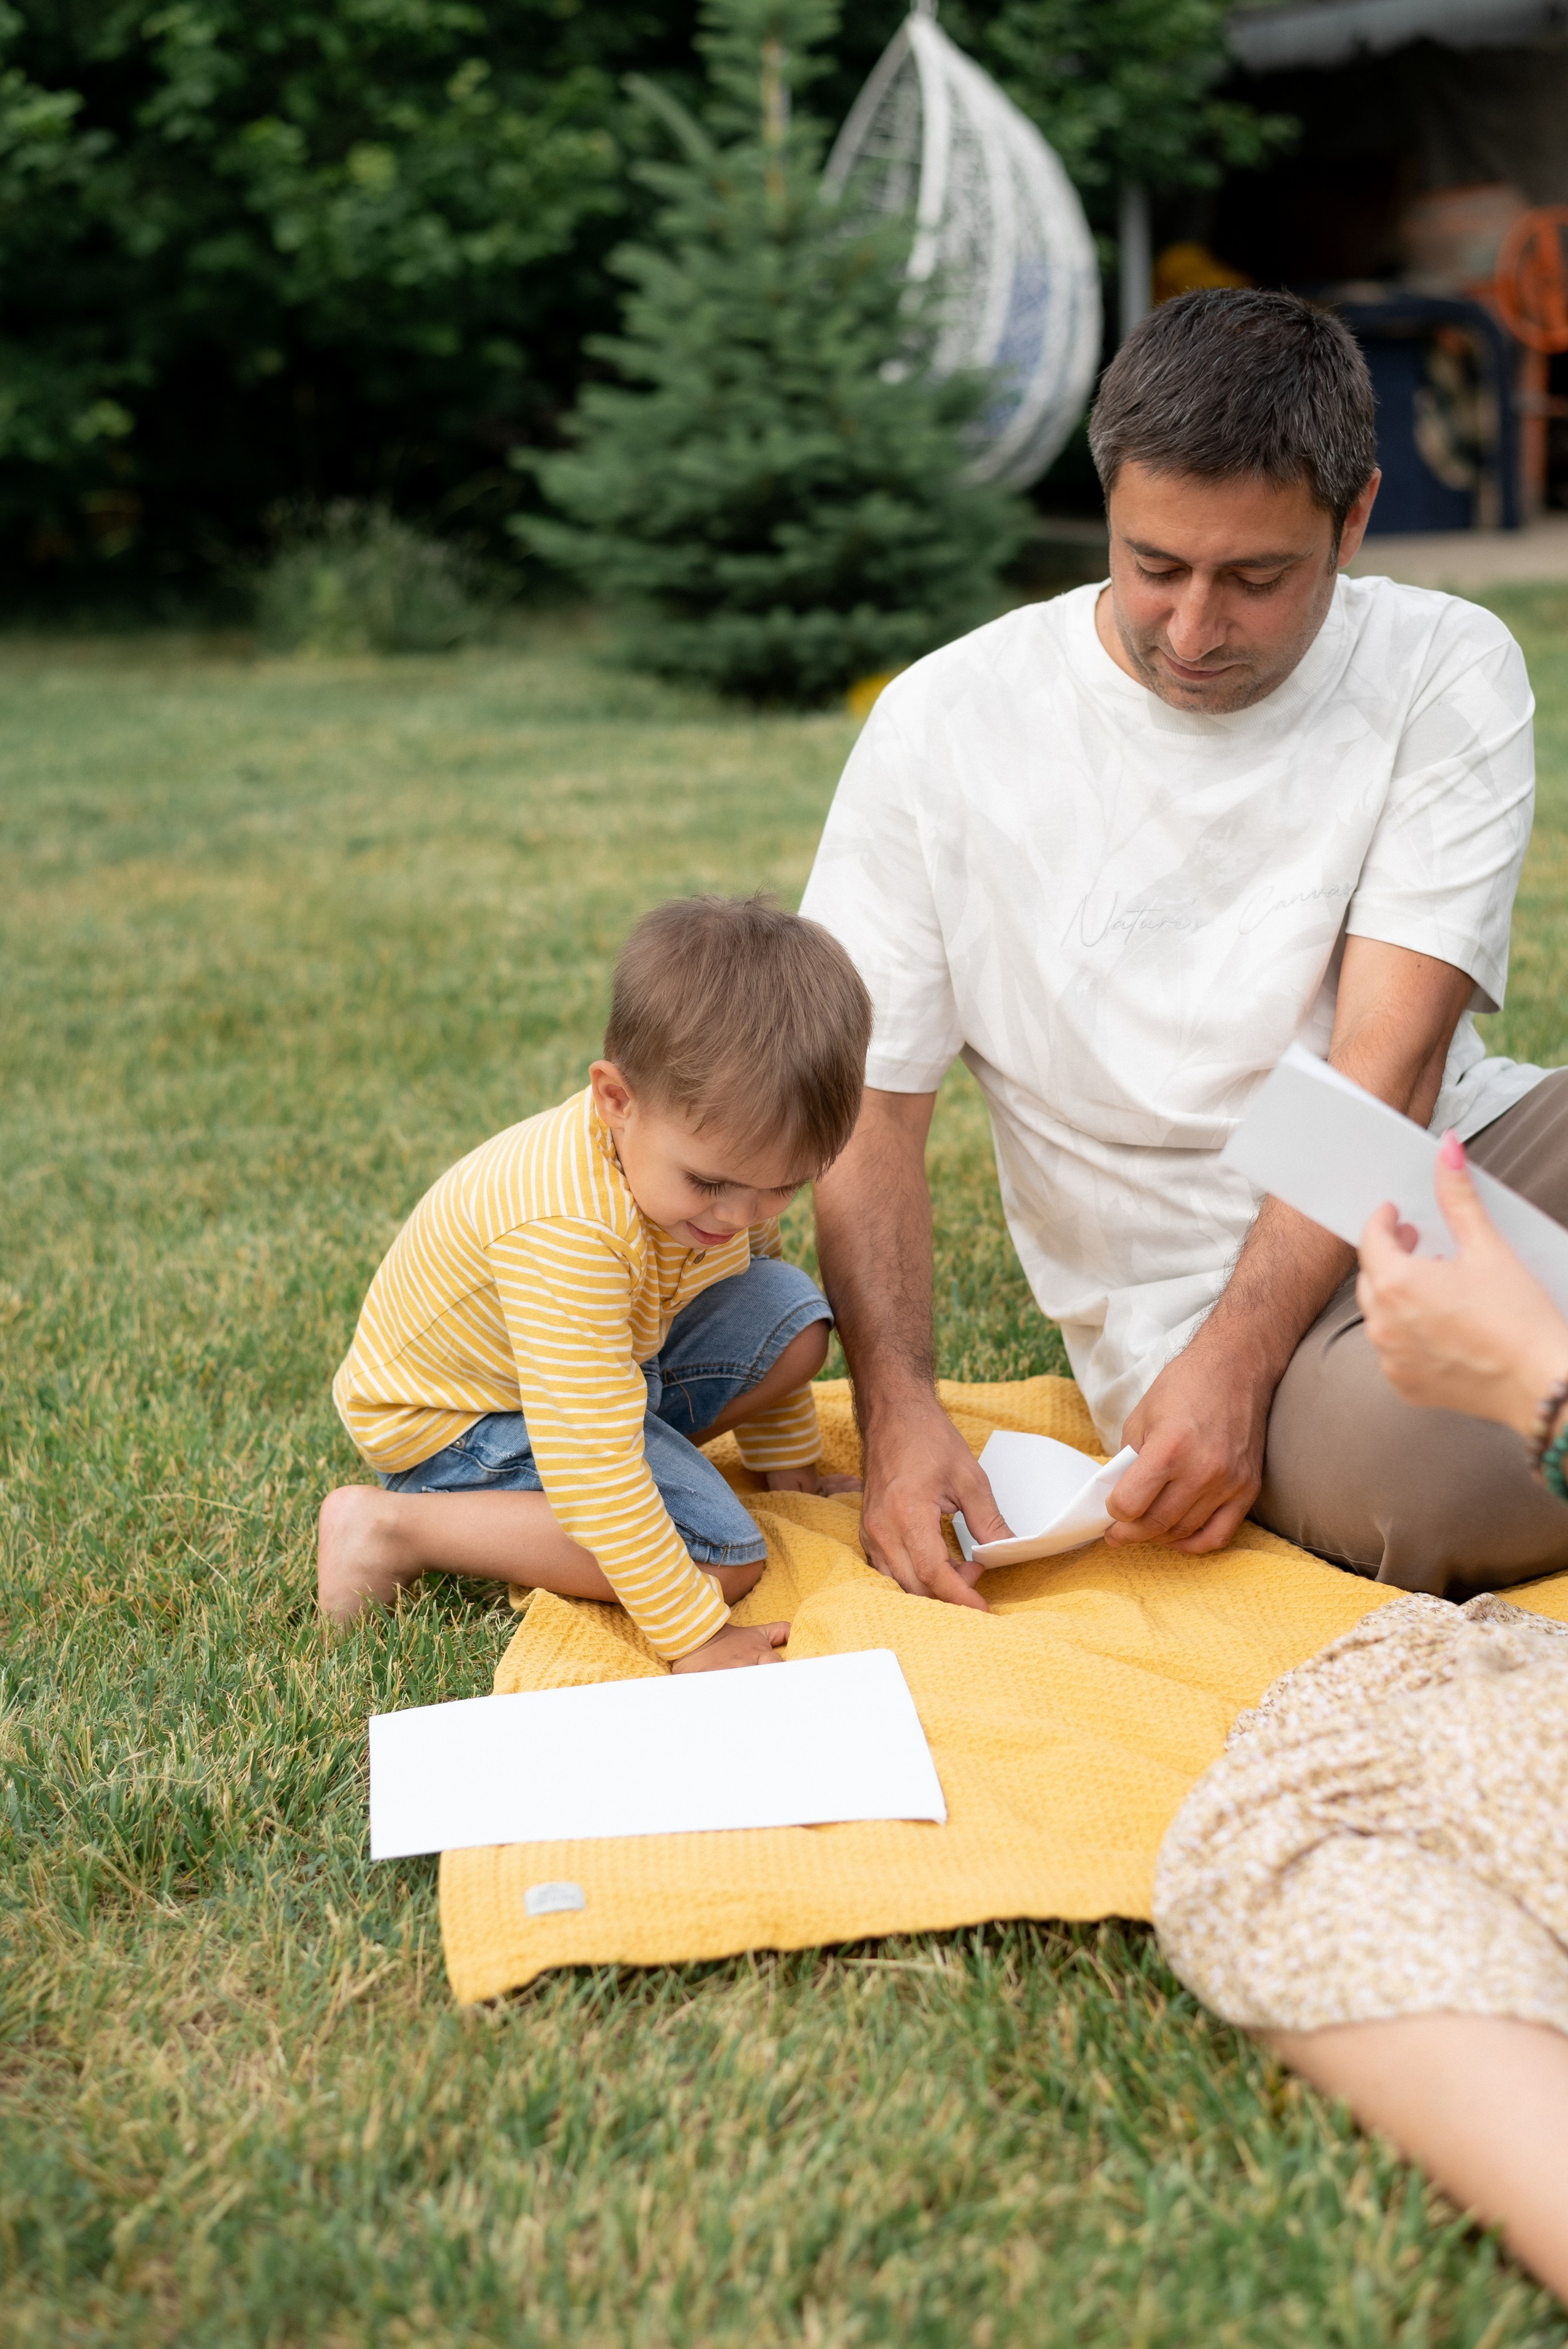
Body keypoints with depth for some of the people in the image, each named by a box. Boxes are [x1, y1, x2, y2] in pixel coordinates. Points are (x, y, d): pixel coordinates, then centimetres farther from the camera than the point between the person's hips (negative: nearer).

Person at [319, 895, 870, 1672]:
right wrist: (695, 1636, -35)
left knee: (793, 1314, -8)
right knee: (720, 1552, -22)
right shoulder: (565, 1228, -39)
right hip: (453, 1423, -8)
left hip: (615, 1366, 8)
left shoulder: (724, 1151, -12)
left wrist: (787, 1463, 18)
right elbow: (591, 1462, -38)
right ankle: (396, 1527, -15)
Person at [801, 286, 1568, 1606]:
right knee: (1434, 1467, -33)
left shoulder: (1448, 672, -2)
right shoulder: (945, 727, -4)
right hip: (1185, 1282, -1)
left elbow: (1389, 1068, -11)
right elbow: (869, 1111, -3)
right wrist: (899, 1414, -17)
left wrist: (1232, 1360, -21)